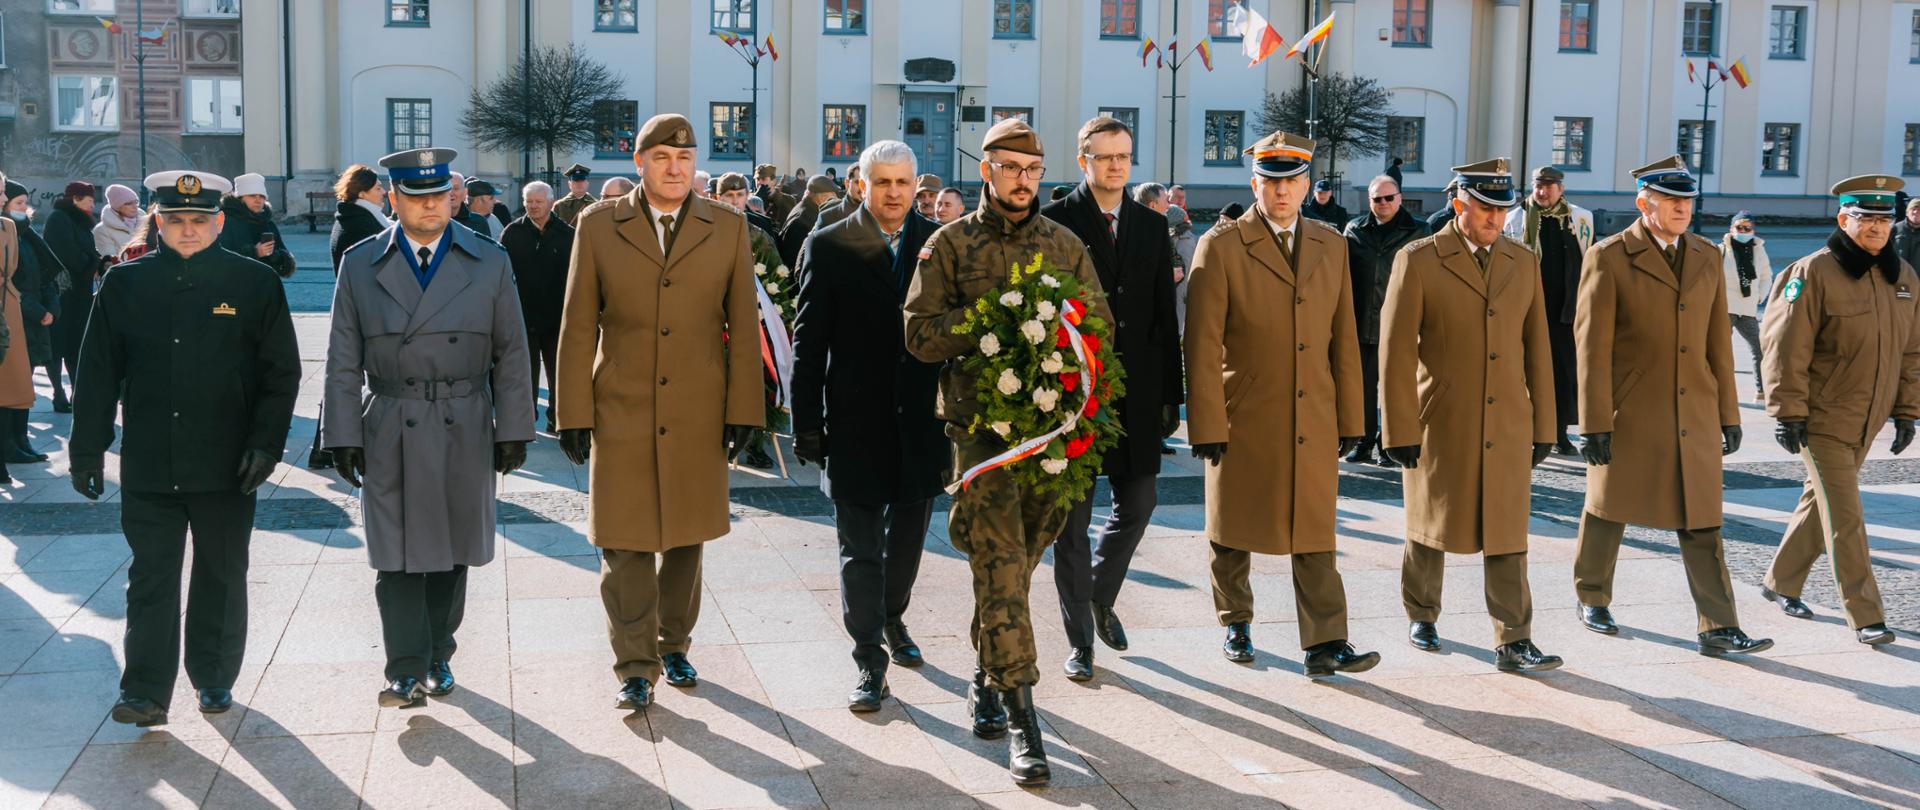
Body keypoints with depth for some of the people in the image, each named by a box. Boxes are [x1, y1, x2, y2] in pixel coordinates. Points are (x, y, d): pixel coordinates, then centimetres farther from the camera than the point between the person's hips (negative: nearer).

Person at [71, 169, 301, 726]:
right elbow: (97, 374, 7)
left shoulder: (255, 283, 0)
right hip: (148, 466, 1)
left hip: (226, 466, -1)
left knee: (221, 577, 11)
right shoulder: (125, 284, 4)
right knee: (151, 577, 2)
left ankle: (215, 679, 25)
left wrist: (266, 444, -8)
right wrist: (87, 449, 4)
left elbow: (281, 373, 0)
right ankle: (146, 693, 6)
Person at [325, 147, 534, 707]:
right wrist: (343, 437, -1)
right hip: (389, 433, -1)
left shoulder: (489, 263, 3)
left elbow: (511, 354, 5)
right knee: (397, 555, -4)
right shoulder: (360, 266, 3)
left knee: (452, 551, 11)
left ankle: (438, 658, 25)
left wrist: (513, 430, 1)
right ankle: (407, 673, 0)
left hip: (465, 431, 1)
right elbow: (343, 362, 4)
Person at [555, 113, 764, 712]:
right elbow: (578, 327, 2)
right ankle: (635, 666, 11)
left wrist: (743, 410, -1)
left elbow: (744, 326, 4)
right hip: (621, 414, -1)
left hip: (697, 416, 1)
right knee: (625, 544, 0)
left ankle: (674, 645, 29)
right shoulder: (598, 226, 2)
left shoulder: (728, 229, 4)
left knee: (685, 539, 11)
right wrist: (574, 414, -1)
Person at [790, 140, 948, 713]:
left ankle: (892, 618, 42)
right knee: (860, 551, 2)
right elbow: (809, 343, -4)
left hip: (922, 424, 3)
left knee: (908, 540, 18)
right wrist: (807, 424, -7)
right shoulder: (828, 247, -4)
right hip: (856, 426, -3)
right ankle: (870, 662, 11)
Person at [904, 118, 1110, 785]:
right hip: (982, 421, -3)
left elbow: (1102, 324, 13)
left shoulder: (1065, 245, 14)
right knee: (1001, 563, -10)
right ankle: (1021, 718, -8)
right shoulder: (951, 243, 4)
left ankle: (986, 677, 31)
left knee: (1019, 560, 11)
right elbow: (922, 334, -3)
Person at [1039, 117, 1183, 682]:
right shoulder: (1054, 223, -3)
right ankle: (1080, 640, 15)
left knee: (1139, 503, 9)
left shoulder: (1152, 226, 9)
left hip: (1135, 393, 4)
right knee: (1072, 518, 3)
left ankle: (1101, 594, 36)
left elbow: (1165, 315, 10)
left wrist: (1171, 394, 7)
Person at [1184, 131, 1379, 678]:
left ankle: (1325, 645, 1)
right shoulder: (1220, 247, -6)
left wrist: (1350, 419, 8)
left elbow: (1344, 339, 11)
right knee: (1233, 531, 11)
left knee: (1314, 533, 0)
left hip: (1313, 423, 3)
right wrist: (1207, 426, -12)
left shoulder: (1331, 246, 9)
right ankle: (1236, 624, 30)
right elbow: (1203, 346, -8)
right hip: (1243, 422, -3)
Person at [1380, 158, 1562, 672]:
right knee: (1430, 527, 13)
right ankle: (1421, 615, 33)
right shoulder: (1418, 261, -6)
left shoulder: (1523, 263, 7)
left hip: (1507, 427, 3)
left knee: (1505, 534, 0)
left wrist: (1543, 427, 9)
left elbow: (1536, 350, 10)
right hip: (1440, 426, -2)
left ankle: (1513, 643, 4)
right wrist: (1400, 431, -11)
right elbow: (1395, 351, -8)